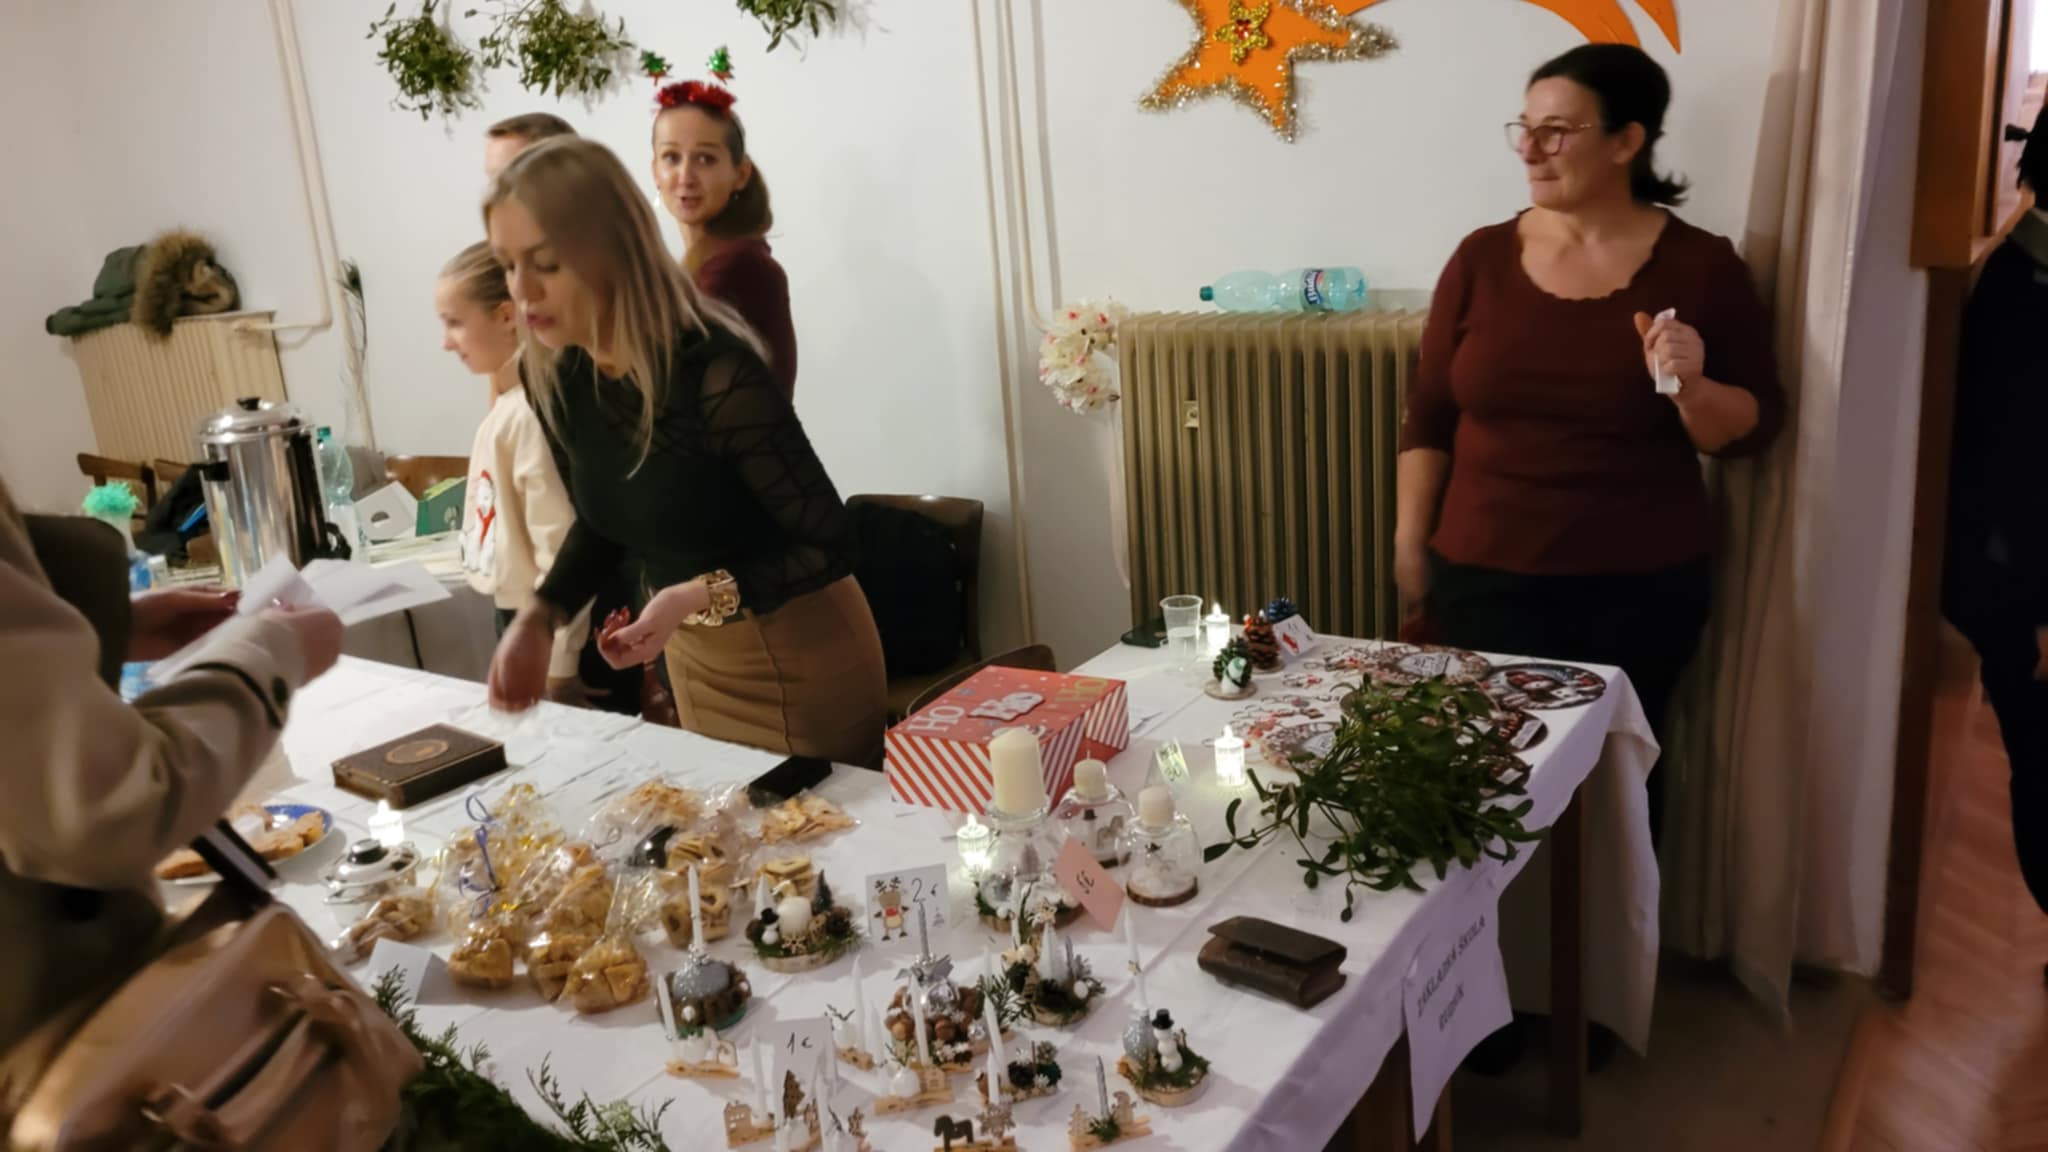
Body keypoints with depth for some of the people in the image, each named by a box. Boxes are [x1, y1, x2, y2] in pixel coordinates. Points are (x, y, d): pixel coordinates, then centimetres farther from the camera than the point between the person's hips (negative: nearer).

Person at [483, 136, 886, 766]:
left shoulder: (716, 372, -29)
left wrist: (705, 594, -33)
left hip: (800, 660, -6)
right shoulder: (553, 376, -8)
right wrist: (540, 617, -4)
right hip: (692, 661, 7)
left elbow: (830, 544, -21)